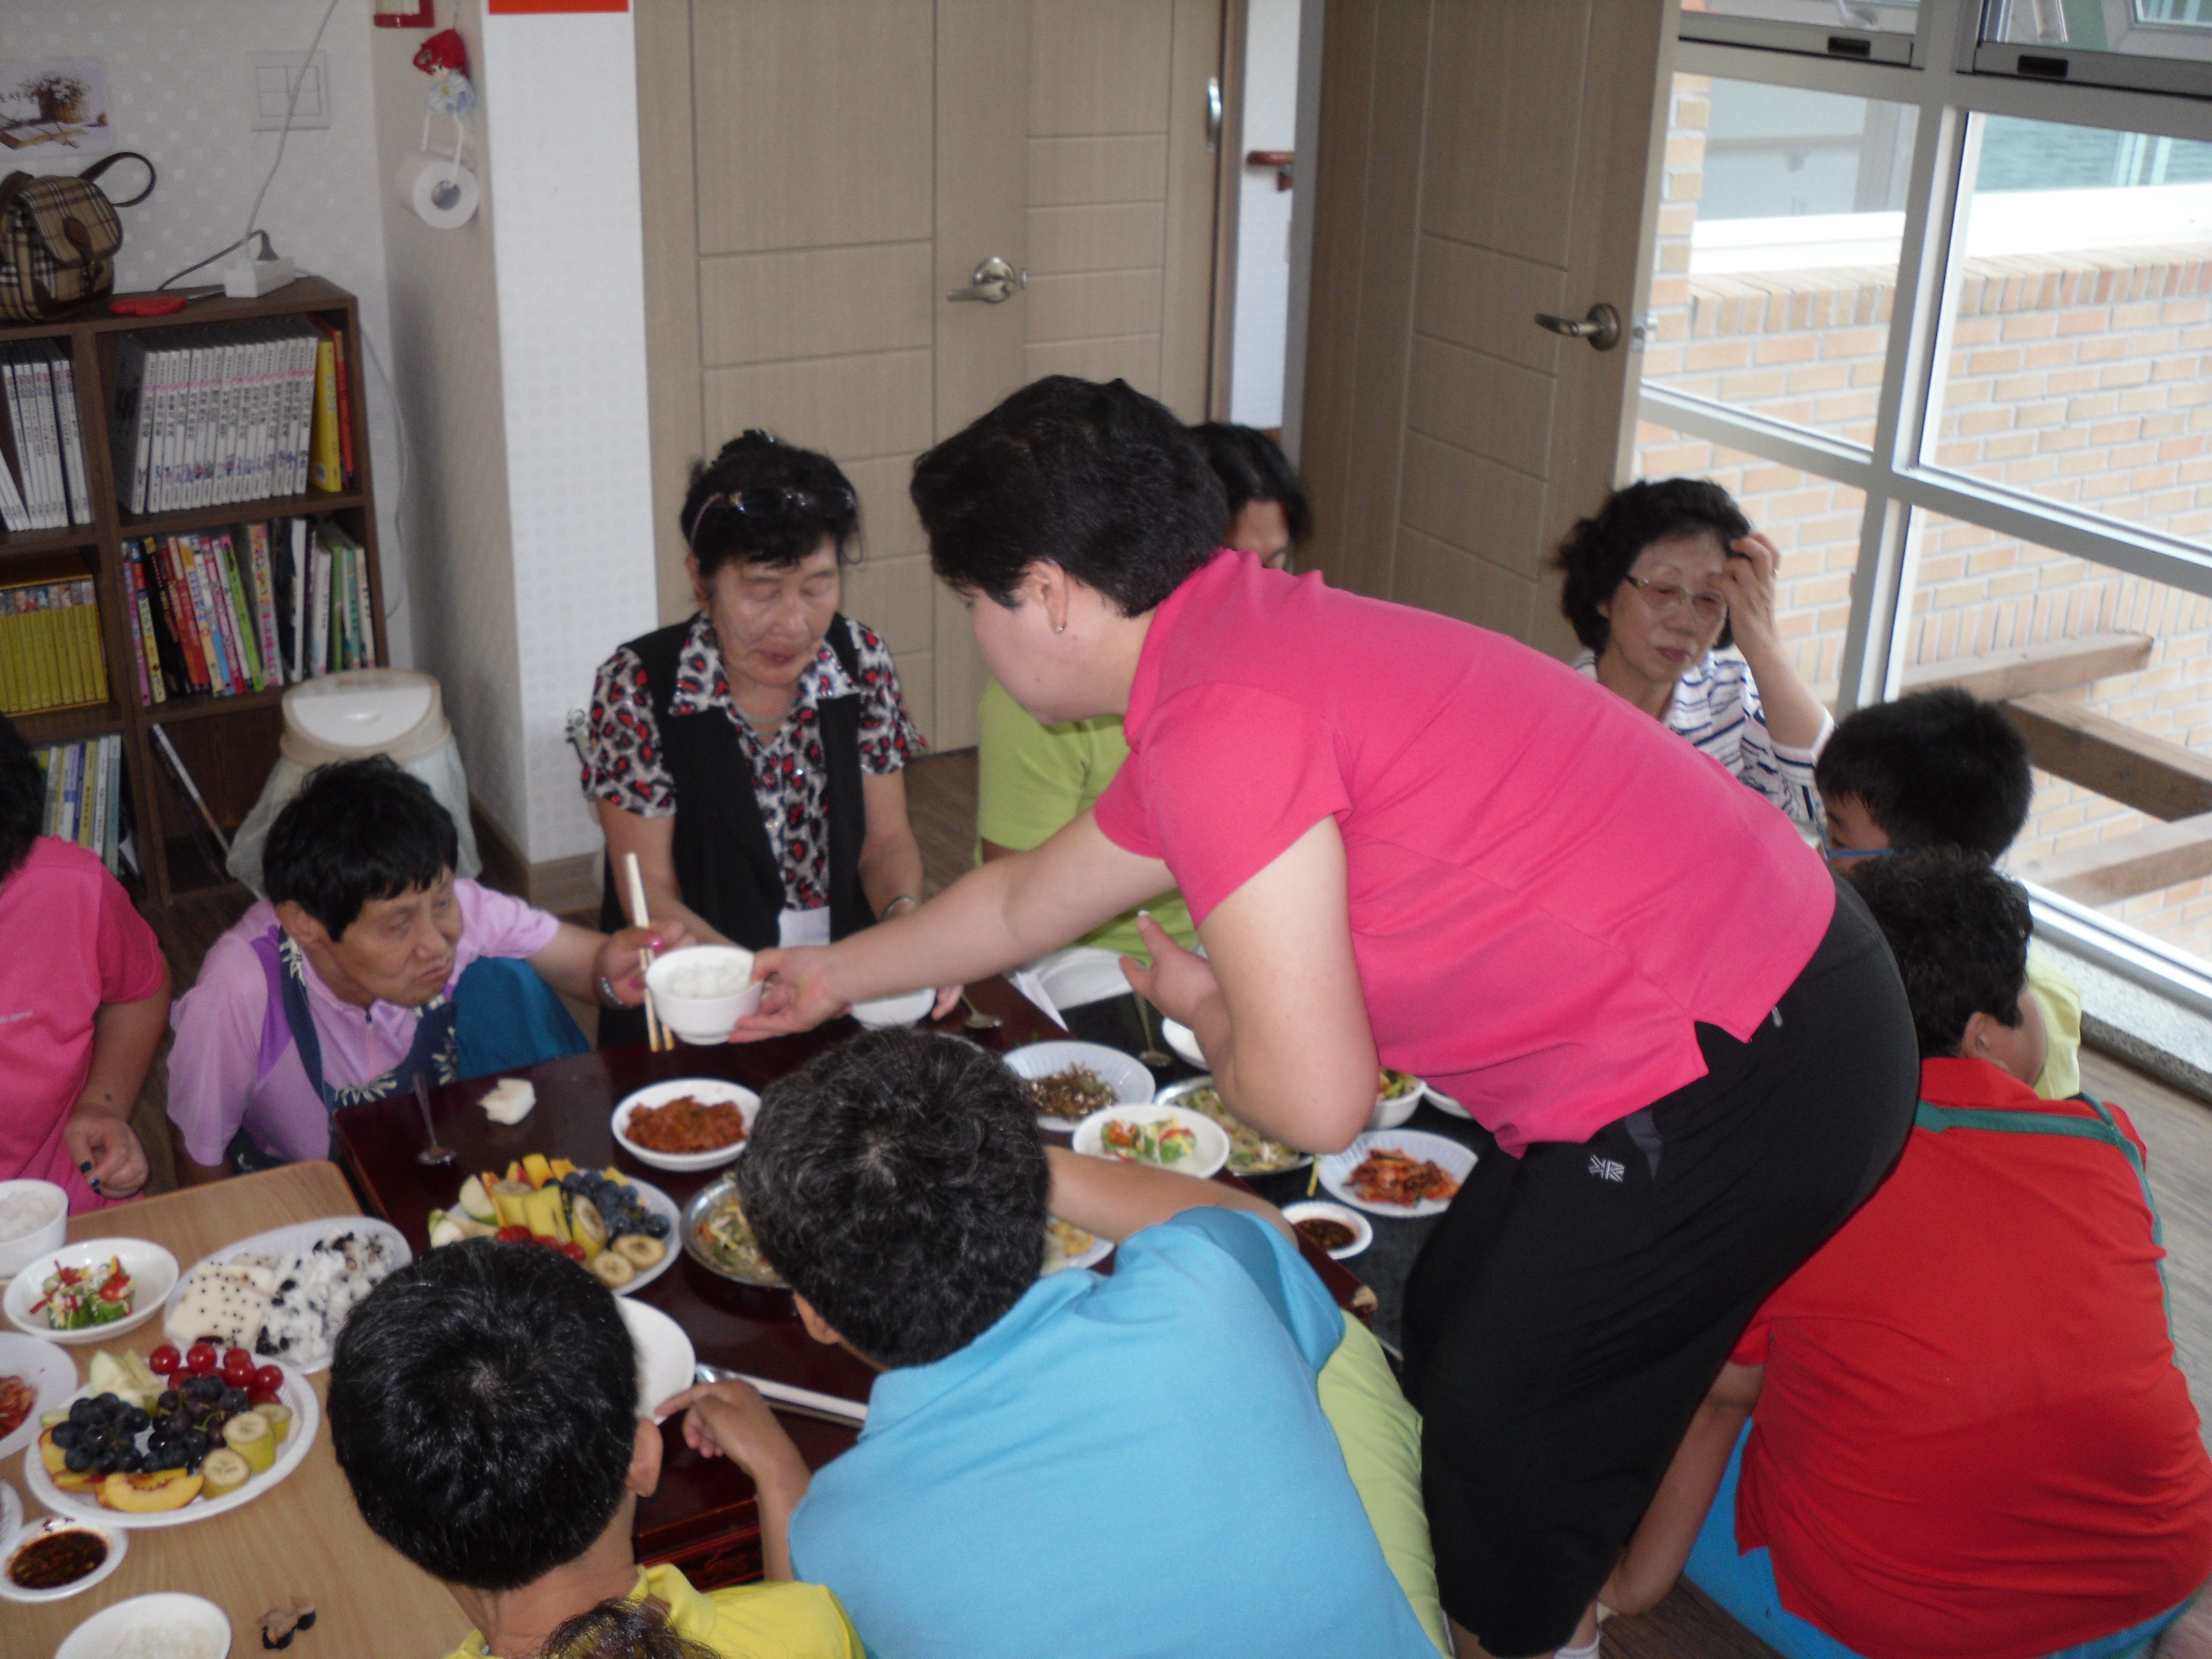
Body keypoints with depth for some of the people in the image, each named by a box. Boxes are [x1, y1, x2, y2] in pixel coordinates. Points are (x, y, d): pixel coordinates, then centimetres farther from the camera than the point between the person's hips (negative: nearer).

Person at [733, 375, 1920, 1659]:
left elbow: (1315, 1102, -22)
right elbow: (1025, 906, 26)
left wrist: (1204, 1007, -1)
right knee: (1450, 1327, 23)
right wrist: (835, 975, 38)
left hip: (1735, 1082, -10)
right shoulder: (1243, 654, 10)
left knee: (1503, 1426, 7)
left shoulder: (1223, 714, -22)